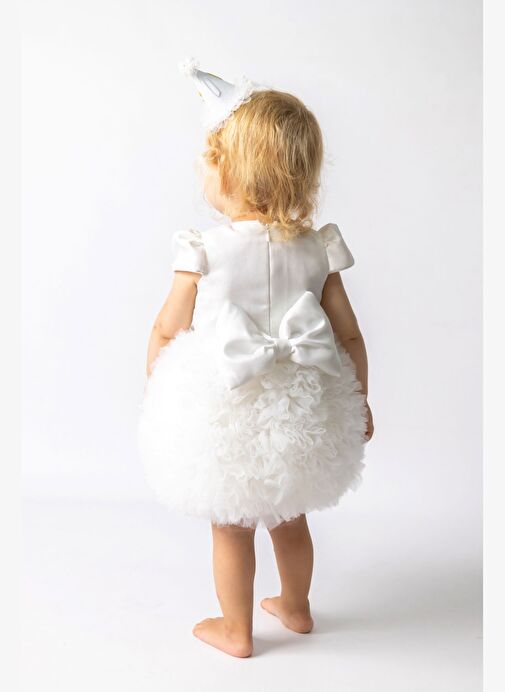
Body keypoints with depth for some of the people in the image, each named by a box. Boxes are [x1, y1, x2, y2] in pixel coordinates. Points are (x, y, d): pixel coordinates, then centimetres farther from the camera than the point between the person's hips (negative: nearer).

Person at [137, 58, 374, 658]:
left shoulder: (204, 249, -17)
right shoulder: (315, 249, -7)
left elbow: (167, 332, -7)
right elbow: (350, 338, -1)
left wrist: (154, 388, 12)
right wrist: (360, 403, 14)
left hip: (227, 418, -4)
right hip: (300, 413, 4)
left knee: (231, 527, 18)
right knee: (290, 517, 26)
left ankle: (235, 630, 36)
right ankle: (295, 607, 48)